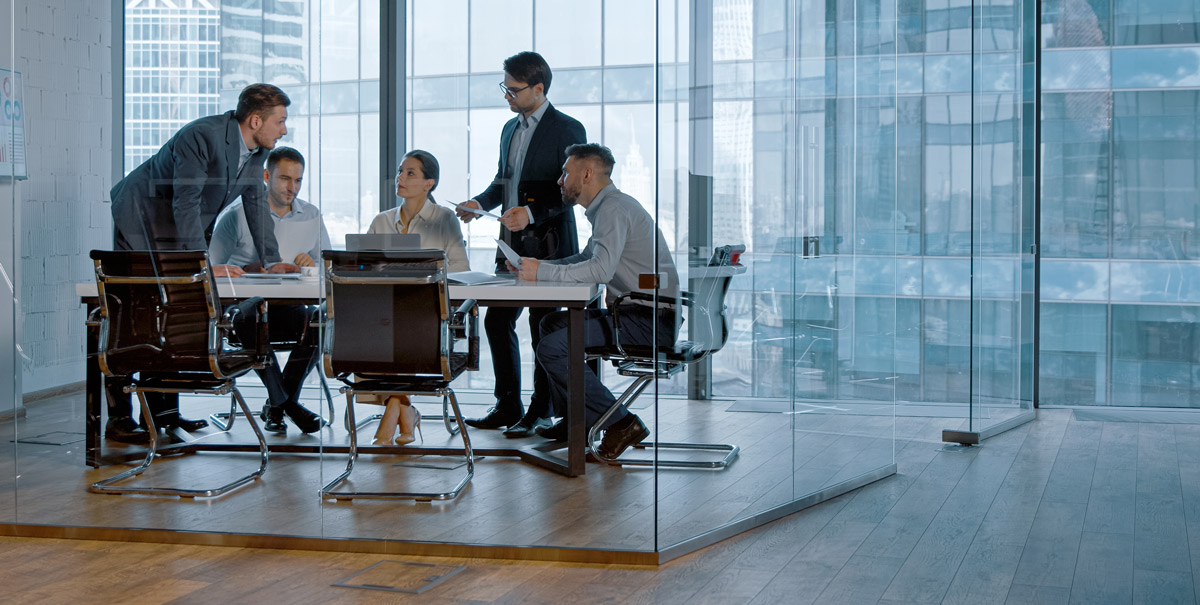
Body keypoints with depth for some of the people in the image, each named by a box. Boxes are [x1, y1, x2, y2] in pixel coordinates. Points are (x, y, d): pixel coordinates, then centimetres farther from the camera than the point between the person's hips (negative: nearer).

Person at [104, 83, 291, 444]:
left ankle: (164, 411, 12)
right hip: (141, 220, -8)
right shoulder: (202, 136, -28)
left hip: (178, 232, 8)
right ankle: (119, 419, -6)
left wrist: (273, 262, 3)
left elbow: (256, 205, 7)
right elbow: (186, 204, -30)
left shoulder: (255, 151, -3)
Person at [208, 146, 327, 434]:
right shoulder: (236, 215, 3)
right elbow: (210, 270, -2)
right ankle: (287, 403, -19)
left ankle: (277, 405, -12)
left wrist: (313, 265, -6)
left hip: (293, 307, 3)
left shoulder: (312, 216, 15)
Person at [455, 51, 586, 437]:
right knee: (497, 321, 8)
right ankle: (507, 407, 19)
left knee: (543, 326, -1)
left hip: (548, 245, -8)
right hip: (512, 245, 8)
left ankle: (540, 412, 10)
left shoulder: (566, 130, -9)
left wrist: (532, 212, -25)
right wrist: (480, 202, 5)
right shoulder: (510, 129, 16)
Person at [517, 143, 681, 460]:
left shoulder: (614, 208, -14)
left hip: (650, 320, -11)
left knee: (552, 348, -16)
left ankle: (620, 423, -11)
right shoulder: (606, 207, 18)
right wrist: (537, 266, 15)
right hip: (635, 312, 11)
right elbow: (586, 259, 29)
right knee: (552, 324, 22)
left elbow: (601, 269, -27)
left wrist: (543, 272, -19)